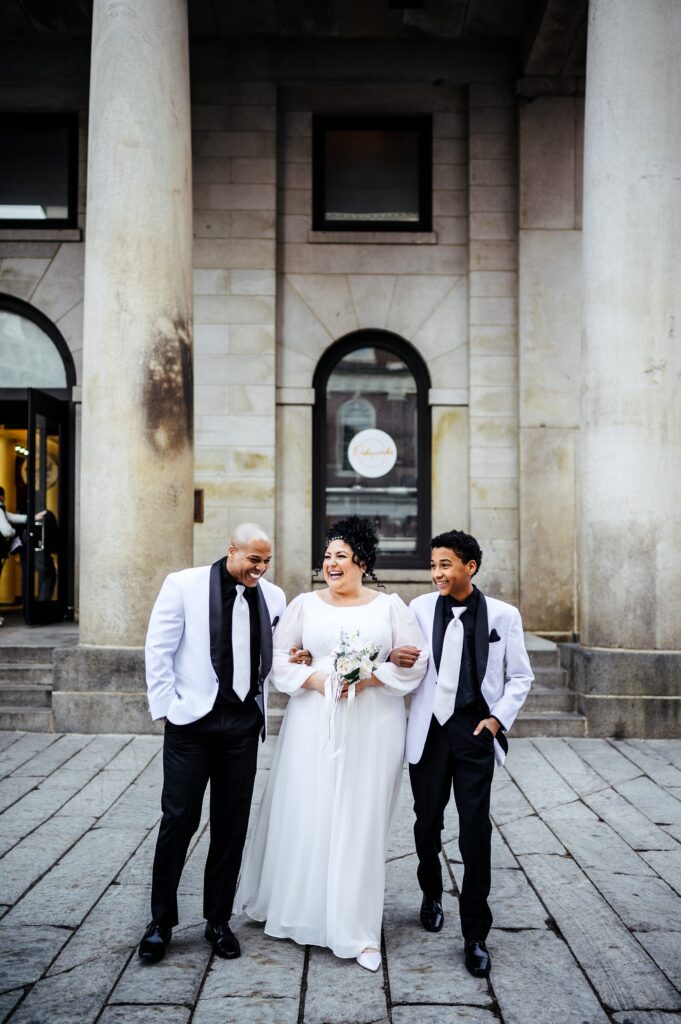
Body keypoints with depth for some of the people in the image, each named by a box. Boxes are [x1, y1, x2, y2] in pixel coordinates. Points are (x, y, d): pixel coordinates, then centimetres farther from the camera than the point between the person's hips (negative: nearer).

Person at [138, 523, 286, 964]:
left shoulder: (274, 597, 5)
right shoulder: (184, 584, -5)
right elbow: (158, 649, -4)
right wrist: (166, 708, -6)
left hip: (244, 724, 3)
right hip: (192, 720, -3)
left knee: (232, 825, 11)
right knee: (178, 820, 4)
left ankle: (219, 920, 27)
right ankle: (161, 920, 22)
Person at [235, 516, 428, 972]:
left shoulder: (390, 606, 4)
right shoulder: (305, 604, 7)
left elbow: (416, 660, 0)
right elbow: (279, 657, 5)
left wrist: (370, 678, -13)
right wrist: (314, 679, -12)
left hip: (372, 725, -1)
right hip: (314, 724, 1)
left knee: (361, 821, 2)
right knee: (304, 814, 5)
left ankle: (360, 931, 12)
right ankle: (295, 908, 27)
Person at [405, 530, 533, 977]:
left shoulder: (504, 615, -2)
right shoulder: (420, 608, 0)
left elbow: (521, 677, 5)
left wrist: (498, 717, -7)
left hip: (476, 731, -2)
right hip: (429, 731, 2)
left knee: (476, 831, -2)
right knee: (427, 823, 14)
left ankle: (475, 935, 12)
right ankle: (432, 895, 42)